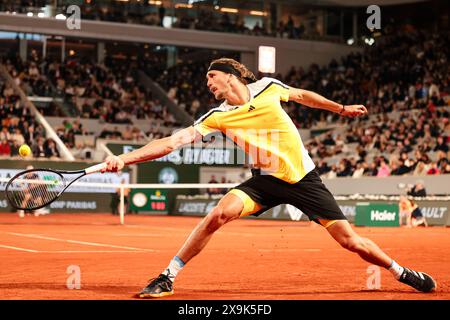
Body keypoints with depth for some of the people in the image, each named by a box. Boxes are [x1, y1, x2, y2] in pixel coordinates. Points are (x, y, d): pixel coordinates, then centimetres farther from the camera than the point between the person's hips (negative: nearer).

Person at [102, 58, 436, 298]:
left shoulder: (267, 87, -6)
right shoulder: (218, 117, -7)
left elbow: (302, 95, 15)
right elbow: (173, 141, -13)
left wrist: (342, 108, 23)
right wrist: (123, 158, -22)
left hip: (304, 178, 0)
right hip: (265, 180, 1)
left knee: (349, 240, -5)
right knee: (217, 214, -23)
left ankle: (404, 273, 20)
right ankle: (168, 278, -12)